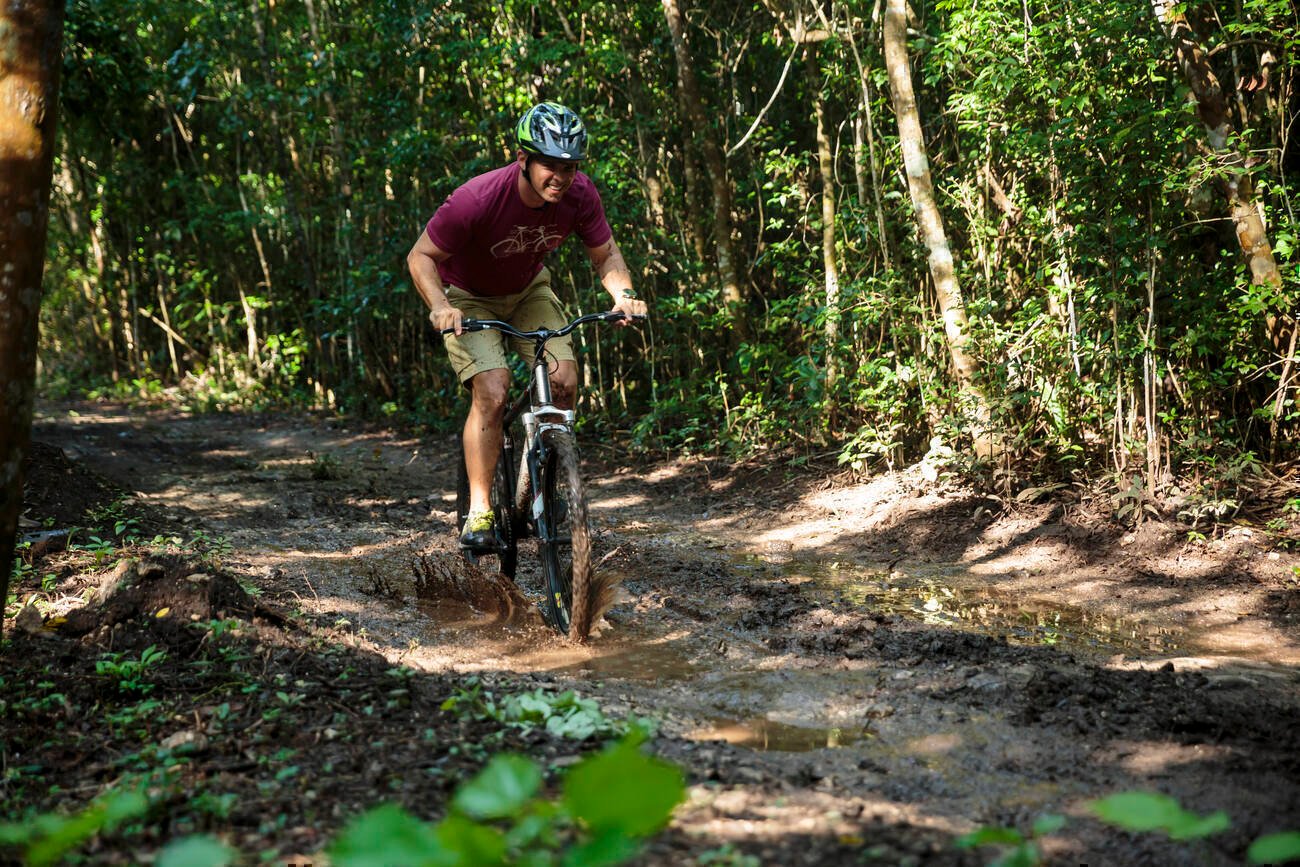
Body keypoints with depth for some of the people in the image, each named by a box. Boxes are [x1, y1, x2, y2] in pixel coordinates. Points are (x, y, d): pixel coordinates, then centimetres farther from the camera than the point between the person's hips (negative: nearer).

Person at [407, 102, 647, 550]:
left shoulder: (580, 195, -23)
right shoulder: (477, 199, -35)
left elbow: (606, 254, -7)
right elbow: (421, 256, -25)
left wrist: (623, 292, -27)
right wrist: (440, 306, -42)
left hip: (528, 290, 4)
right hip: (469, 298, -4)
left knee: (564, 382, -13)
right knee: (492, 392, -23)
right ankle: (479, 512, -14)